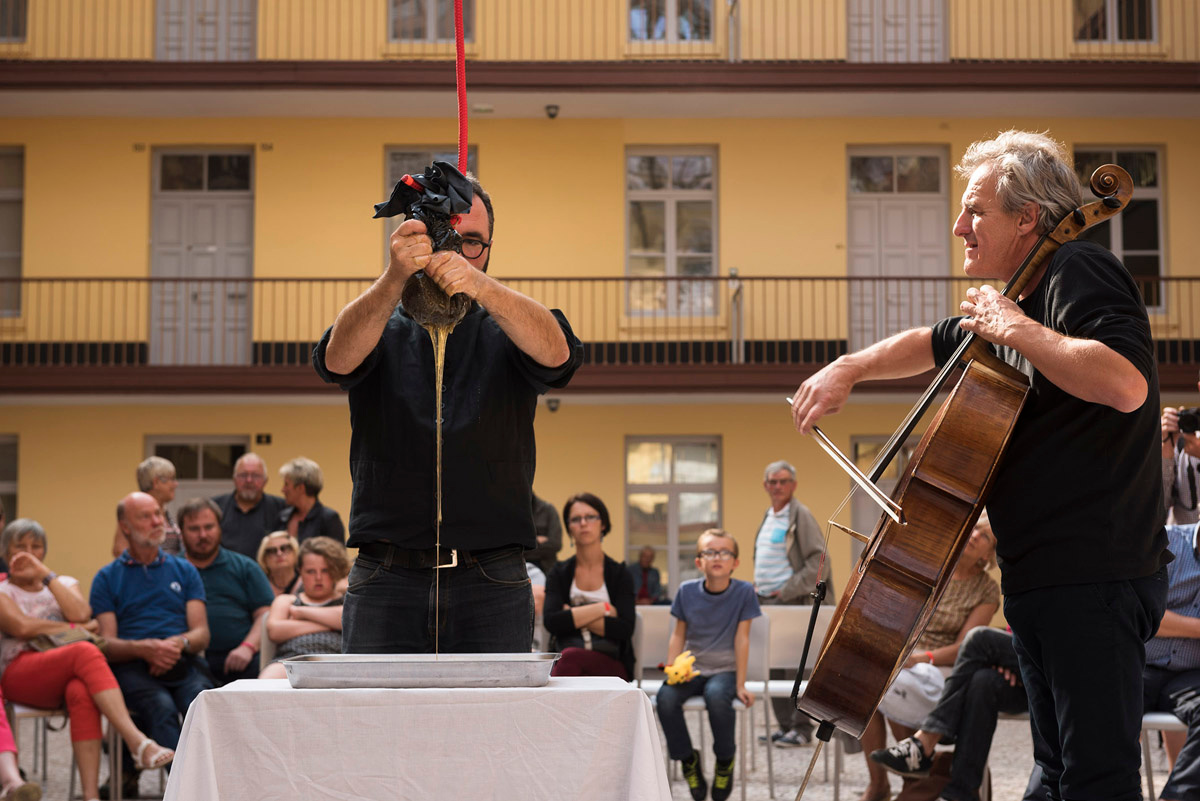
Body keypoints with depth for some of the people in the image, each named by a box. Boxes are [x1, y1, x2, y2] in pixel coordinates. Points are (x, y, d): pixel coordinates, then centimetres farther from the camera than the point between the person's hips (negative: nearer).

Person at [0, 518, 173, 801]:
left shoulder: (64, 583, 26)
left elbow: (81, 613, 2)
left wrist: (46, 575, 4)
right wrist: (76, 628, -3)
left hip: (64, 678, 3)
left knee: (81, 693, -39)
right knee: (85, 651, -36)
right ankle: (139, 742, -50)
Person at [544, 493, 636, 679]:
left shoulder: (619, 574, 9)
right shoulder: (559, 574, 14)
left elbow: (625, 629, -6)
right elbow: (551, 621, -5)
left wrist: (573, 616, -5)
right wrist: (603, 608, -6)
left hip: (611, 665, -1)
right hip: (567, 662, 1)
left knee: (571, 657, -36)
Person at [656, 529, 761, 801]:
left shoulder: (744, 592, -7)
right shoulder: (687, 591, 0)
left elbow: (741, 639, -7)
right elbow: (678, 635, 5)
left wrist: (740, 685, -9)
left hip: (724, 670, -2)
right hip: (691, 669, 2)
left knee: (716, 696, -36)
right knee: (666, 697, -28)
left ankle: (725, 759, -8)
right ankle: (687, 758, -2)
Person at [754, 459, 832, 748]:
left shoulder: (800, 515, -8)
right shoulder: (768, 518, 17)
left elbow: (819, 562, -14)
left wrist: (787, 590, -16)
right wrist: (758, 588, 13)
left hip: (792, 603, -8)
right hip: (766, 602, 8)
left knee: (795, 666, -6)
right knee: (773, 667, 10)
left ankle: (802, 728, 0)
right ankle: (785, 725, 17)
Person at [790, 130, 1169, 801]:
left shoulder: (1079, 272, -11)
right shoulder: (1027, 293, 19)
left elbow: (1126, 383, -29)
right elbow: (933, 345, 36)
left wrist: (1015, 327, -19)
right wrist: (849, 368, 21)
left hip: (1096, 577, -11)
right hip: (1043, 577, 11)